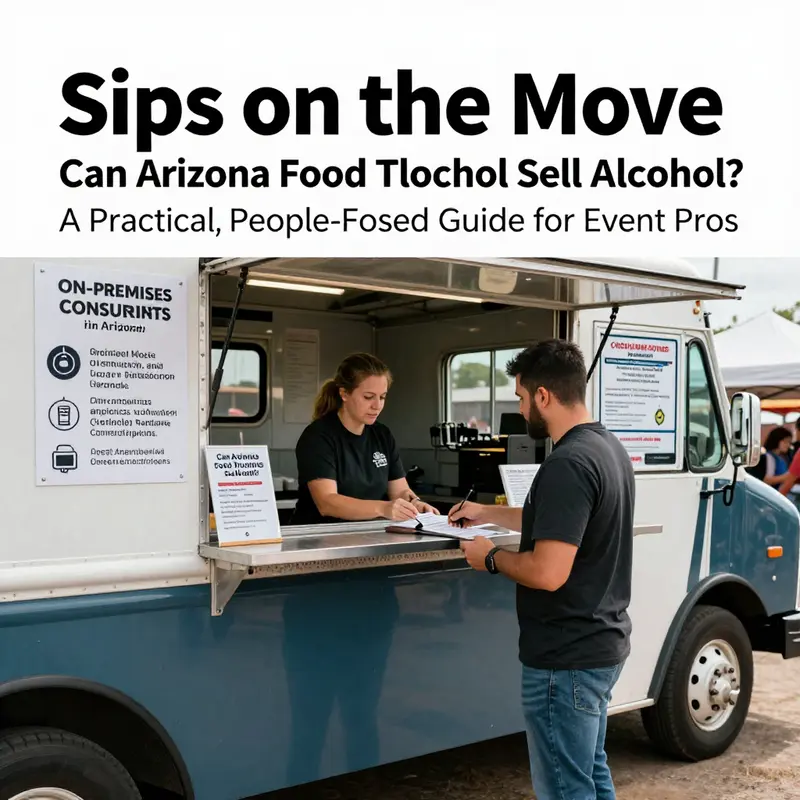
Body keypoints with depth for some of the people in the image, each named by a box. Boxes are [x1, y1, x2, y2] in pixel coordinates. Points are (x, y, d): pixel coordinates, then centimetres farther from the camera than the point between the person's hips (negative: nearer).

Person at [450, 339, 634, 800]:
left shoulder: (568, 464, -25)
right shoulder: (608, 447, 7)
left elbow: (548, 573, -29)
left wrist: (491, 558, -12)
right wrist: (488, 513, 23)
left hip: (566, 658, -10)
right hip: (602, 644, 10)